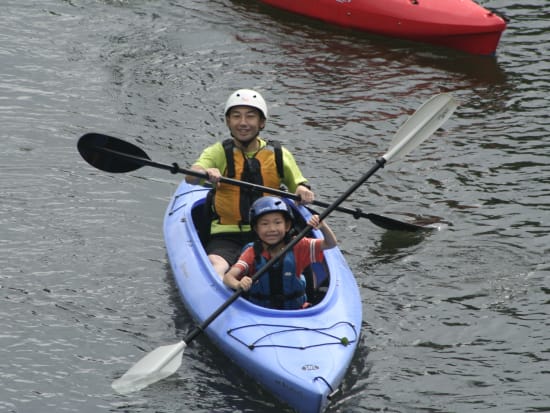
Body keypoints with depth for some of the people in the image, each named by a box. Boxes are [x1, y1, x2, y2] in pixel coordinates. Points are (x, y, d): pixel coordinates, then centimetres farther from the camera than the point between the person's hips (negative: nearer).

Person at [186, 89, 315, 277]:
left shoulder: (279, 154, 11)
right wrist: (206, 173, -39)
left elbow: (298, 184, 18)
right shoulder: (218, 152, 5)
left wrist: (303, 190, -8)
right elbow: (190, 177, -13)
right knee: (215, 267, -35)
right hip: (227, 236, -2)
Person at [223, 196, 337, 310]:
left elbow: (330, 244, -8)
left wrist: (322, 226, -30)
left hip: (295, 310, 1)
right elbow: (228, 277, -18)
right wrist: (238, 285, -43)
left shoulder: (297, 247, -2)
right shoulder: (252, 253, -6)